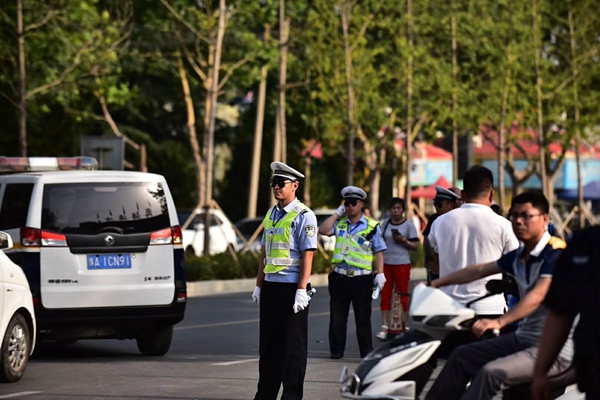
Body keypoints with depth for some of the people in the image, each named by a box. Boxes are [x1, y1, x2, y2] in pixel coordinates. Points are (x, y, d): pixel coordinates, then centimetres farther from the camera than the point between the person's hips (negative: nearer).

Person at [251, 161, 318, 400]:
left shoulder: (303, 216, -8)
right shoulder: (271, 215, 14)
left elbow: (307, 255, -13)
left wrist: (301, 291, -19)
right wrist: (259, 285, 16)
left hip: (291, 287, -7)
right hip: (271, 286, 7)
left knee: (293, 344, -1)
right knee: (269, 342, 10)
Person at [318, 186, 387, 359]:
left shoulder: (371, 227, 0)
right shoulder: (339, 223, 10)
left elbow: (378, 252, -1)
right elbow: (323, 230, -6)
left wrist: (380, 274, -10)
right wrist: (337, 214, 0)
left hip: (362, 278, -3)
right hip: (340, 277, 3)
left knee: (363, 317, 3)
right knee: (337, 316, 5)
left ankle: (366, 351, 9)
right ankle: (336, 350, 11)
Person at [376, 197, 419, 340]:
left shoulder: (409, 225, -2)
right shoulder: (385, 224, 10)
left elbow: (415, 245, -3)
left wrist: (403, 240, -18)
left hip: (402, 264, -4)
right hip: (386, 263, 4)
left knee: (402, 295, 1)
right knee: (385, 295, 1)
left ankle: (403, 326, 8)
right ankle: (384, 327, 1)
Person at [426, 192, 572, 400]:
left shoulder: (555, 253, -18)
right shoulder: (519, 256, 10)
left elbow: (538, 295, -31)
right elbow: (480, 271, 21)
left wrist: (499, 322, -42)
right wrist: (435, 283, 22)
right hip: (523, 337, 10)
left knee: (491, 372, -28)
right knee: (462, 356, 11)